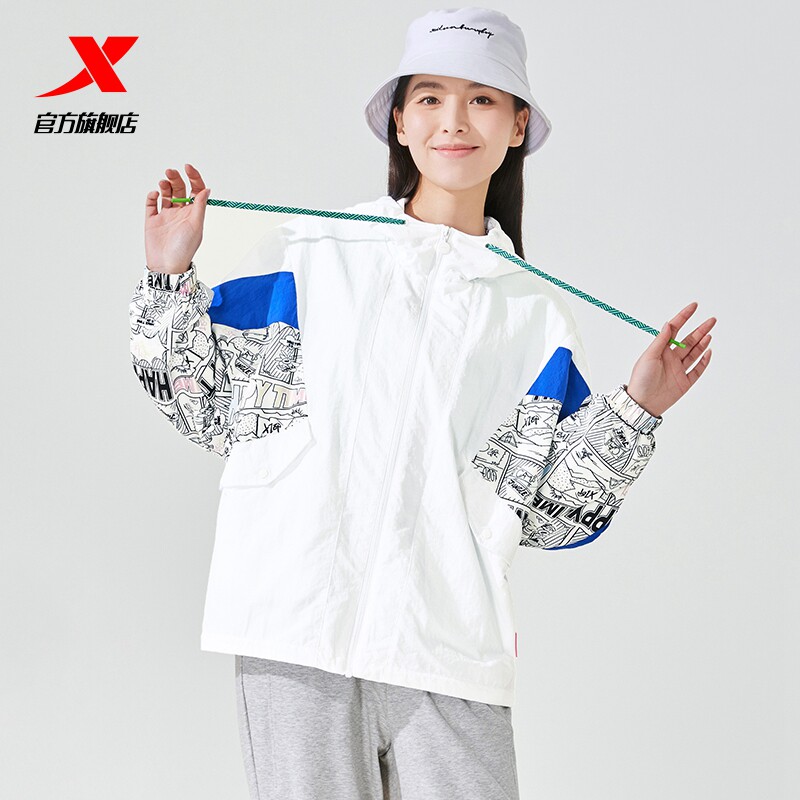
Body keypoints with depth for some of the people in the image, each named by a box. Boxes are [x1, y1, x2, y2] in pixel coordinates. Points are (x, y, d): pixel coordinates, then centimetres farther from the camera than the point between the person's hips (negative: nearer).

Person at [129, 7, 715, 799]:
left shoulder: (535, 313, 13)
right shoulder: (308, 251, 7)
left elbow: (551, 515, 10)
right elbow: (210, 408, 9)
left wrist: (636, 410, 0)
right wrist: (170, 277, 0)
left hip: (448, 650, 2)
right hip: (295, 631, -1)